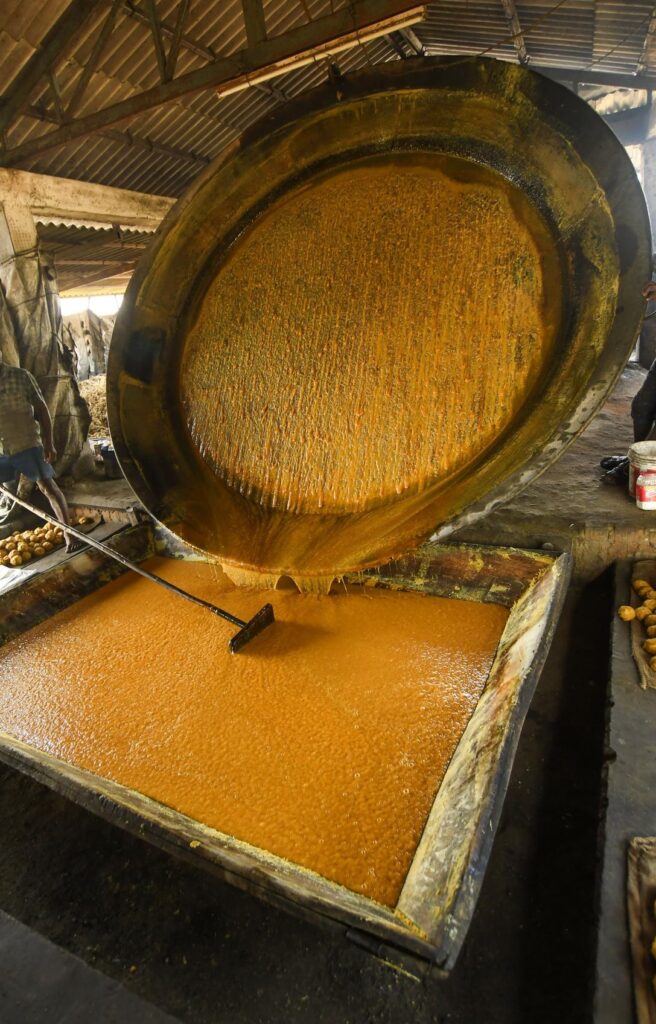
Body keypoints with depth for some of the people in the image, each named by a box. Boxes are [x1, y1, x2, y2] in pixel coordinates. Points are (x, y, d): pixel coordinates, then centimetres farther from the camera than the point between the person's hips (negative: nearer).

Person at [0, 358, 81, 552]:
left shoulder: (20, 376, -5)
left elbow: (41, 409, -1)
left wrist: (49, 444, -5)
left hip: (26, 444, -3)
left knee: (47, 487, -1)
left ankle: (68, 532, 8)